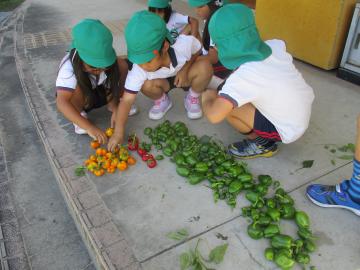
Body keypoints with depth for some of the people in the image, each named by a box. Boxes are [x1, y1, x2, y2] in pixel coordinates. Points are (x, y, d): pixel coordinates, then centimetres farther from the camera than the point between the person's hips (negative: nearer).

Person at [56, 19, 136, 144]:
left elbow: (111, 86, -16)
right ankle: (80, 113, -10)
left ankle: (113, 105, -1)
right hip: (78, 98, -3)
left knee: (121, 65, -20)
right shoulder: (69, 67, -37)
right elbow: (61, 103, -47)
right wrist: (89, 127, -55)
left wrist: (115, 110, -32)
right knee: (78, 87, -40)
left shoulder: (106, 60, -25)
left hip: (98, 92, 4)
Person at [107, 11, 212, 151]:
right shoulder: (138, 70, -35)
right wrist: (118, 133, -41)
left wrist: (185, 69, -27)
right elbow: (127, 100, -34)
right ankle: (162, 100, 3)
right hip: (163, 81, 0)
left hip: (183, 76, 0)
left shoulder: (184, 44, -37)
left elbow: (197, 50, -12)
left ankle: (192, 98, 0)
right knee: (147, 85, -33)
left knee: (205, 66, -31)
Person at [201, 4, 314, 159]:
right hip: (302, 114, 7)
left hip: (287, 131, -7)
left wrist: (206, 99, -15)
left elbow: (214, 115, -40)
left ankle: (261, 144, 4)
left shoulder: (243, 75, -31)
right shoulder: (274, 46, -12)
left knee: (225, 105, -16)